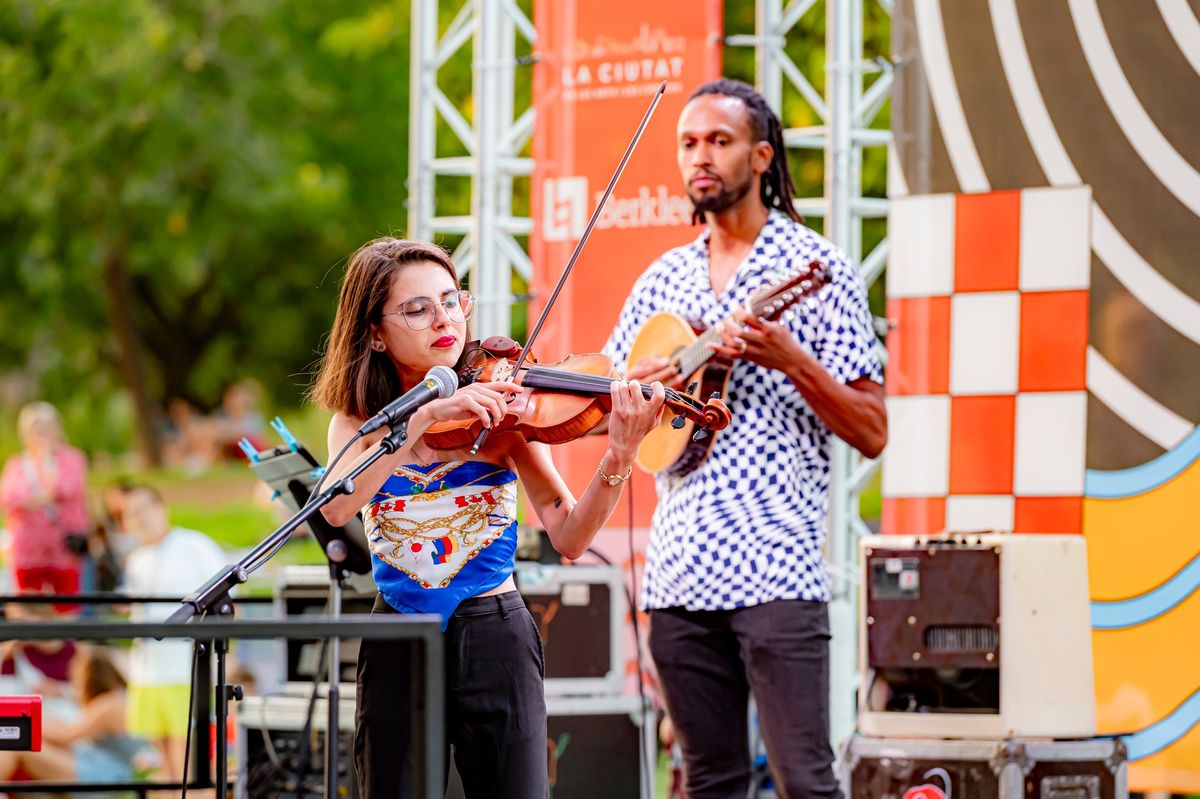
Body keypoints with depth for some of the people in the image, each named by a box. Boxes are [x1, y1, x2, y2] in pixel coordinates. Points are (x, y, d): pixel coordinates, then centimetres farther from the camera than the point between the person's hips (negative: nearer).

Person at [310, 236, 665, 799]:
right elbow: (337, 507, -19)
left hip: (495, 644, -1)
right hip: (397, 653, 1)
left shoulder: (499, 412, -1)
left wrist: (618, 457, -27)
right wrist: (426, 415, -27)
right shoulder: (356, 422, 3)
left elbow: (568, 538, -10)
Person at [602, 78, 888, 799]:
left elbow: (872, 432, -3)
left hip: (775, 569, -6)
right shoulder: (663, 280, 17)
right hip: (679, 571, 6)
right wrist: (633, 386, -2)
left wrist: (790, 360, -17)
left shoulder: (815, 268, 1)